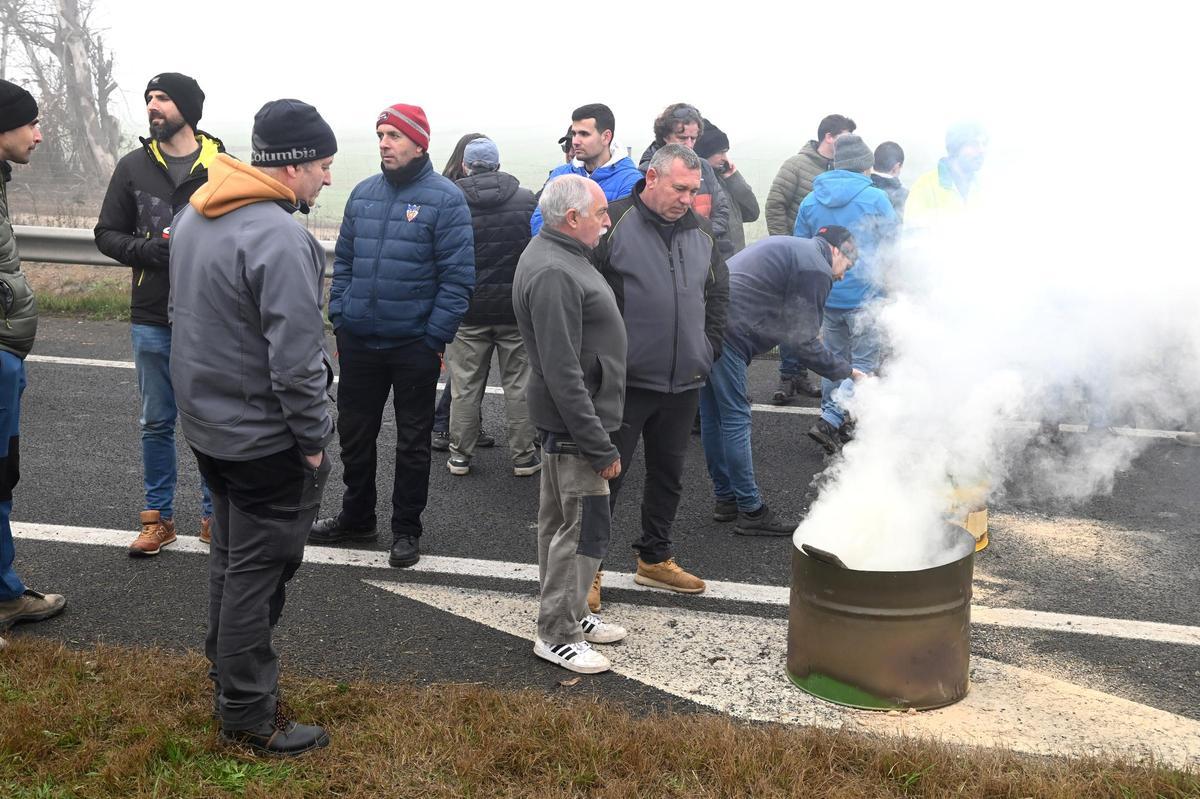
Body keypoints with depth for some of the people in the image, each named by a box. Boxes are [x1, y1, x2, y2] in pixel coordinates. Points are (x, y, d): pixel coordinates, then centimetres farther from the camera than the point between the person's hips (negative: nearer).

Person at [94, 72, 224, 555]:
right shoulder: (134, 166, 5)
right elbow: (107, 234, 8)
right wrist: (145, 249, -12)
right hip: (152, 320, 2)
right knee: (156, 422, 11)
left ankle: (215, 515, 21)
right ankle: (158, 517, 23)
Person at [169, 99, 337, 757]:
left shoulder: (194, 215, 6)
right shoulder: (280, 238, -25)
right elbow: (295, 360, -26)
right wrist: (314, 439, -15)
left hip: (206, 422, 9)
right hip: (264, 436, -9)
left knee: (232, 553, 23)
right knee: (258, 570, 2)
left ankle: (227, 674, 38)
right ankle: (249, 716, 13)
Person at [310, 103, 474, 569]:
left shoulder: (445, 199, -9)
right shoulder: (363, 194, 8)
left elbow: (458, 277, -11)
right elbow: (343, 262, 15)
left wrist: (435, 339, -14)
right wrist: (339, 319, 5)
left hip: (414, 344, -5)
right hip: (358, 341, 5)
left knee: (413, 442, 8)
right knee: (354, 434, 15)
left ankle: (406, 530, 22)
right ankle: (356, 517, 33)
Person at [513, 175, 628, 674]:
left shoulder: (559, 257, 11)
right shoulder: (552, 273, -23)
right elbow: (562, 371, -27)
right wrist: (599, 444, -24)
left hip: (567, 422, 11)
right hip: (574, 422, -11)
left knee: (561, 518, 19)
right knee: (586, 526, -3)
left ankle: (568, 613, 32)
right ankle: (557, 634, 8)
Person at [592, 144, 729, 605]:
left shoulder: (700, 232, 9)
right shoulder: (613, 223, -10)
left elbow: (718, 293, 21)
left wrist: (709, 346, 11)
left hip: (684, 382, 6)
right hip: (624, 380, -6)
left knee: (668, 474, 16)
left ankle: (655, 558, 31)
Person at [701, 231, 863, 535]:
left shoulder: (787, 247, 26)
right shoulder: (816, 269, -4)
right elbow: (803, 342, -6)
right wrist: (844, 370, 6)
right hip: (727, 332, -10)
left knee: (713, 415, 15)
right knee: (736, 420, -4)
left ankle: (725, 498, 26)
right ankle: (751, 511, 2)